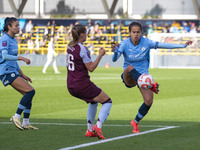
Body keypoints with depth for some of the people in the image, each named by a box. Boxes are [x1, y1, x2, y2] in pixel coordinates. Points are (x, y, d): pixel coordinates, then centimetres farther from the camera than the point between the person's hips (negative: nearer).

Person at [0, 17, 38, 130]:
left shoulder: (13, 40, 18)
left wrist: (22, 75, 24)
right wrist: (22, 58, -30)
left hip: (14, 72, 9)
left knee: (29, 94, 4)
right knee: (30, 91, -18)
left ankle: (26, 123, 9)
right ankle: (17, 117, -13)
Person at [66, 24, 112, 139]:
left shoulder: (70, 46, 7)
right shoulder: (82, 49, -18)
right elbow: (91, 68, -15)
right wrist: (101, 55, -8)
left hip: (71, 86, 9)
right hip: (82, 84, -9)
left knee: (93, 101, 32)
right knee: (107, 102, 4)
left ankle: (90, 130, 26)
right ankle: (98, 127, -15)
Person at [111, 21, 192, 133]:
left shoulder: (146, 42, -8)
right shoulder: (125, 44, -13)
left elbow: (164, 45, -6)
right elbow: (115, 59, -25)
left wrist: (183, 45, -11)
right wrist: (115, 52, -48)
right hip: (129, 78, -2)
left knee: (149, 101, -14)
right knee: (130, 67, -38)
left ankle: (136, 122, 12)